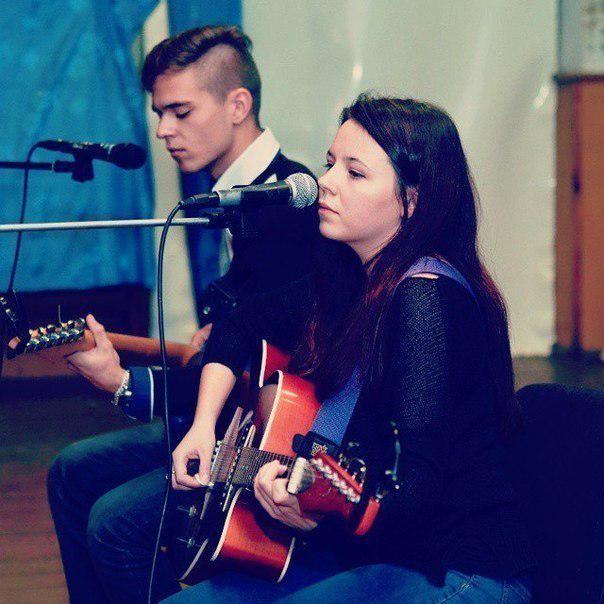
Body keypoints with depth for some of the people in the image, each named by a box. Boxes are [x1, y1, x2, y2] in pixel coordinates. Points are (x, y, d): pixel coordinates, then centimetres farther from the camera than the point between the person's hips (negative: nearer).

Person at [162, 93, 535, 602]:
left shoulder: (427, 300, -18)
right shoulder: (350, 282, 7)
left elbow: (413, 488, -26)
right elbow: (240, 327, 26)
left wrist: (315, 514, -44)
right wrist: (203, 426, 11)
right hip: (365, 554, 9)